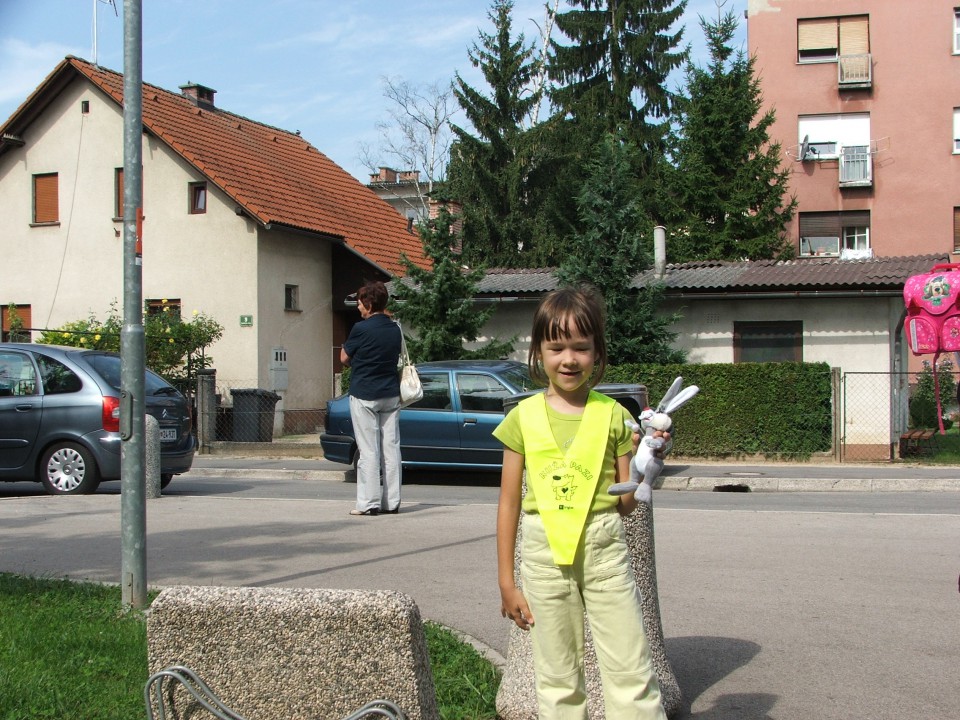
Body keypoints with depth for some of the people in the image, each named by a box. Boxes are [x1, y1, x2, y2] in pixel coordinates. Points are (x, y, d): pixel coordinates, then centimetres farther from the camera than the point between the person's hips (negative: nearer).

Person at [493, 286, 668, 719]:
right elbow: (509, 503, 4)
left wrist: (641, 457, -13)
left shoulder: (613, 416, 0)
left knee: (631, 672, 0)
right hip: (544, 551, 1)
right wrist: (506, 582, 3)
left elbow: (626, 504, 4)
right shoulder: (523, 418, 0)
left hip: (603, 547, 0)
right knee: (556, 680, 9)